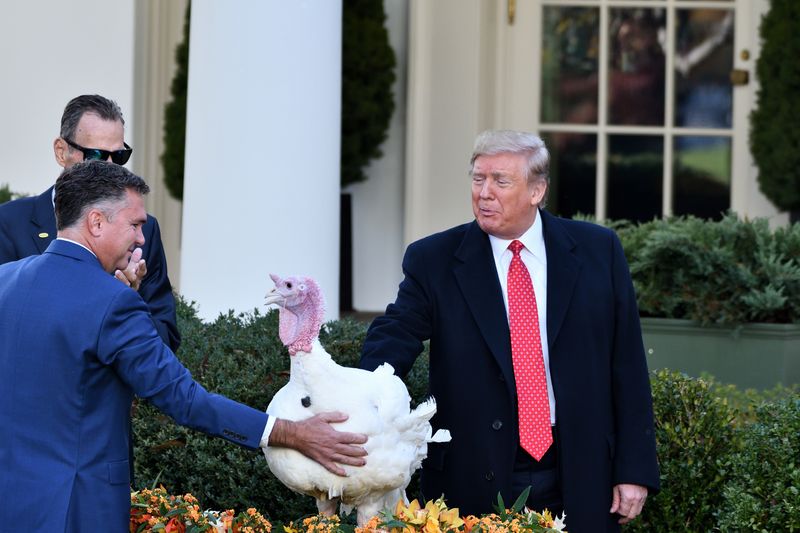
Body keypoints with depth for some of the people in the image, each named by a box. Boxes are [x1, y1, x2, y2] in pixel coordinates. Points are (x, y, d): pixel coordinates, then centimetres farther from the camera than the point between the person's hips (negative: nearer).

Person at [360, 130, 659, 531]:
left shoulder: (598, 251, 2)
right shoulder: (434, 261, 0)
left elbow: (627, 365, 3)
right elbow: (393, 338, -13)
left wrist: (635, 469, -1)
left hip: (579, 484, 1)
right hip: (477, 483, -1)